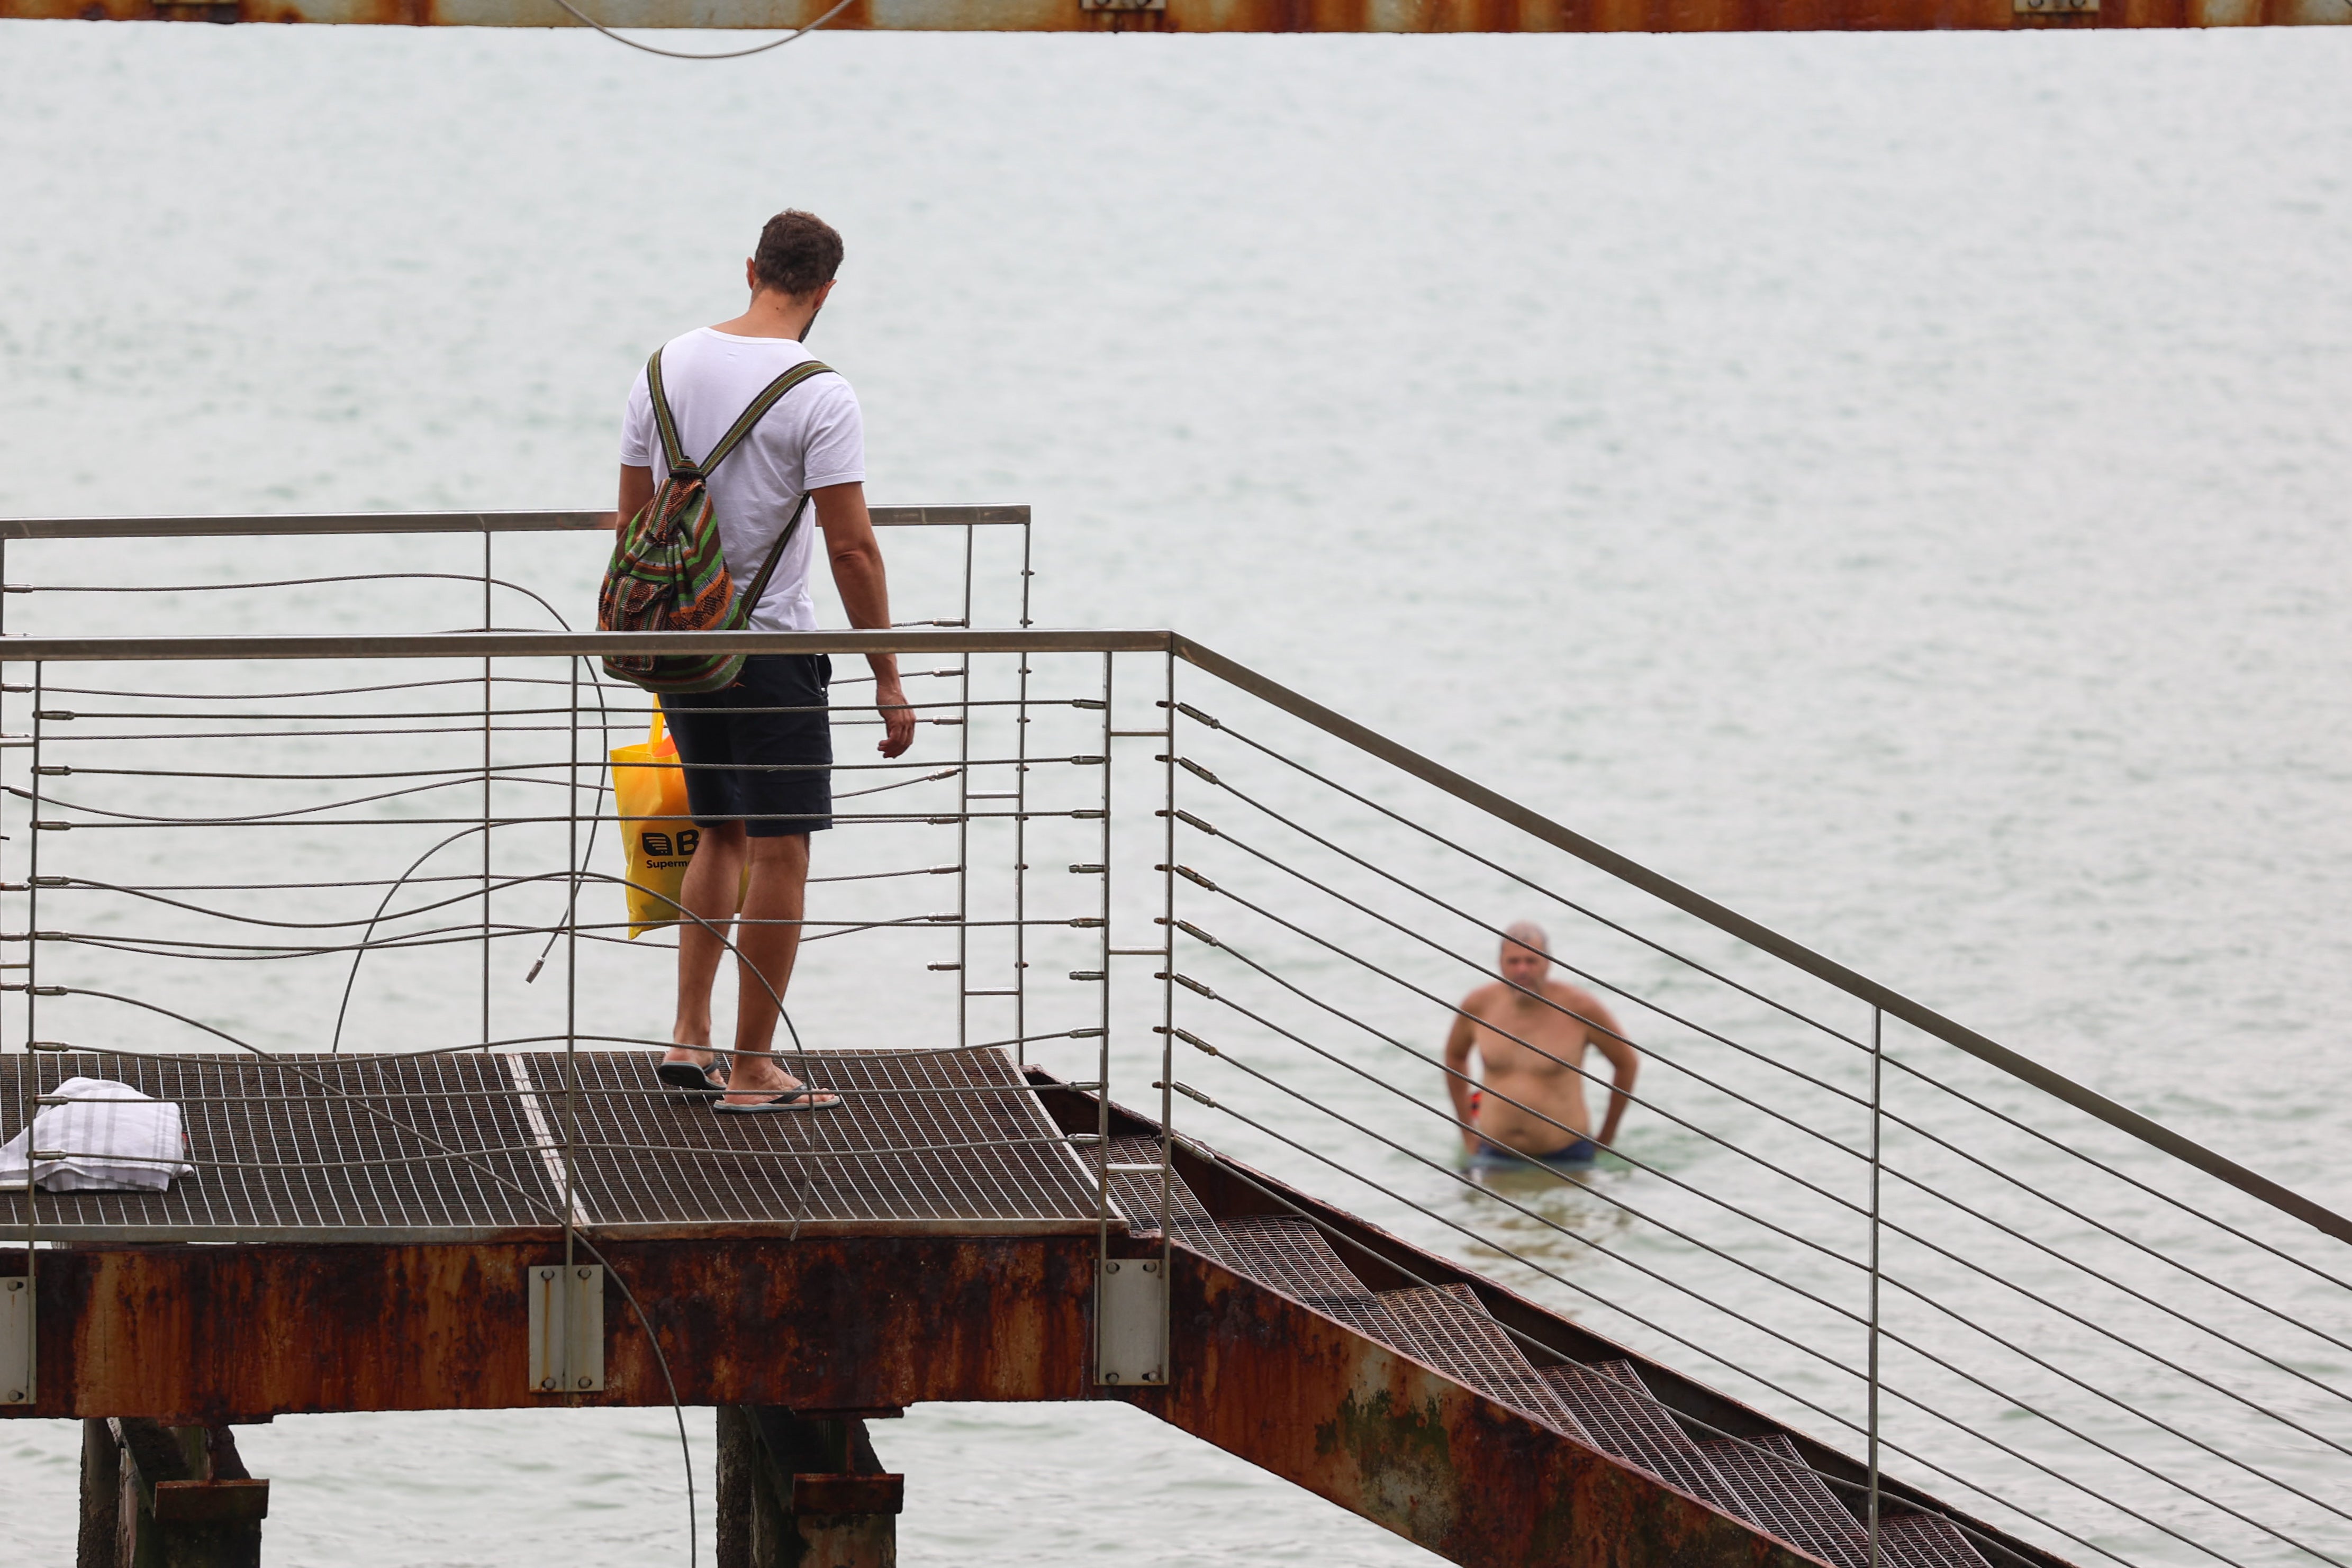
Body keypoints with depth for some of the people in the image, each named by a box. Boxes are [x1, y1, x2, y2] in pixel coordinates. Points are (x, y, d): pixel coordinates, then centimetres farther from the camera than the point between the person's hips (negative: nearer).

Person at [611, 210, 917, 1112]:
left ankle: (690, 1037, 16)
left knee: (721, 832, 21)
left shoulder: (668, 366, 4)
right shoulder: (818, 396, -15)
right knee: (779, 852, 1)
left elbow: (632, 516, 10)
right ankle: (751, 1071, 4)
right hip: (770, 648, -6)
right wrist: (888, 680, -10)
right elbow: (851, 547, -16)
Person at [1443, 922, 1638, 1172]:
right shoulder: (1479, 1005, -2)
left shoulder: (1579, 1008, -10)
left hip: (1565, 1158, -2)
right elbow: (1455, 1056, 18)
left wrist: (1606, 1139, 5)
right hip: (1495, 1157, 2)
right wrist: (1467, 1133, 16)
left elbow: (1627, 1062, 2)